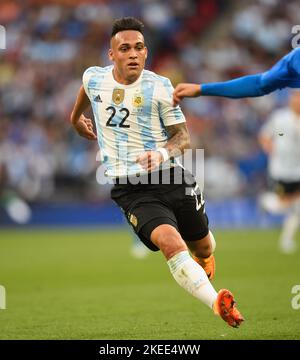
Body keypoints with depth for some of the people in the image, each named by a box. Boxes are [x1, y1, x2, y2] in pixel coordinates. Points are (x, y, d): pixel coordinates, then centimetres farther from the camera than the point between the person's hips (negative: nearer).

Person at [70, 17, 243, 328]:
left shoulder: (159, 86, -5)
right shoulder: (94, 78, 1)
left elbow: (183, 135, -1)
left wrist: (162, 153, -22)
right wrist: (76, 118, 46)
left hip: (170, 178, 1)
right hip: (130, 190, -1)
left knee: (202, 248, 16)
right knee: (170, 242, -28)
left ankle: (204, 258, 57)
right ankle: (217, 304, -42)